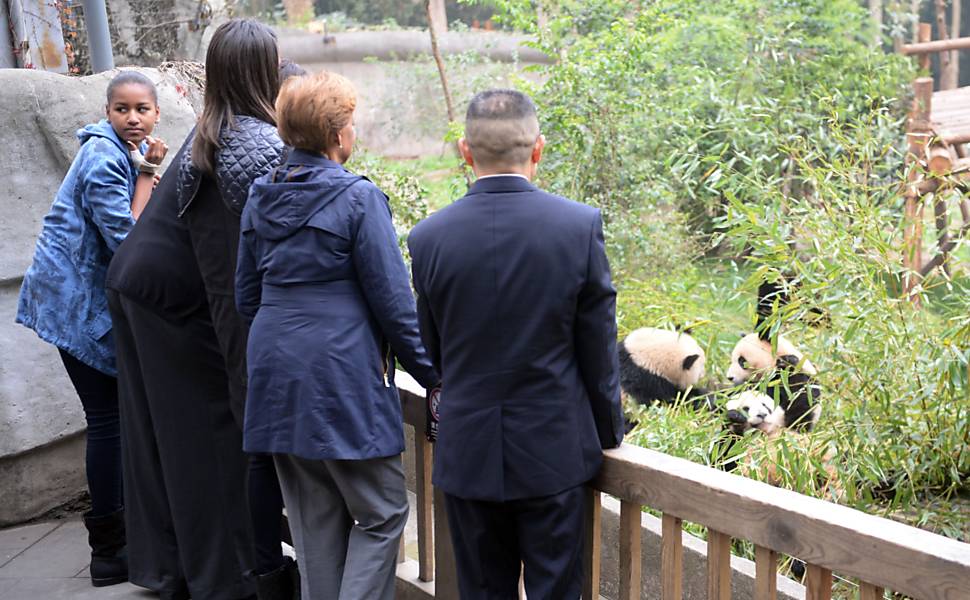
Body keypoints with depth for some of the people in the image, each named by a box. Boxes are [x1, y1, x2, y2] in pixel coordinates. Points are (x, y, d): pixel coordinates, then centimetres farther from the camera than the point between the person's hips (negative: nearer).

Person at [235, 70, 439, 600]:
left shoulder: (260, 196, 8)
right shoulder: (358, 198, -11)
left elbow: (246, 296, 15)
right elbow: (392, 302, -11)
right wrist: (433, 375, -2)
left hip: (275, 376, 7)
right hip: (343, 375, -7)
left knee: (315, 521, 16)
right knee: (381, 515, 6)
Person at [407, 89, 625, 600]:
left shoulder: (429, 236, -8)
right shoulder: (581, 225, -11)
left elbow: (432, 352, 2)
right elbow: (599, 349, -5)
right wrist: (609, 430, 9)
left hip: (467, 452, 1)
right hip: (553, 448, -1)